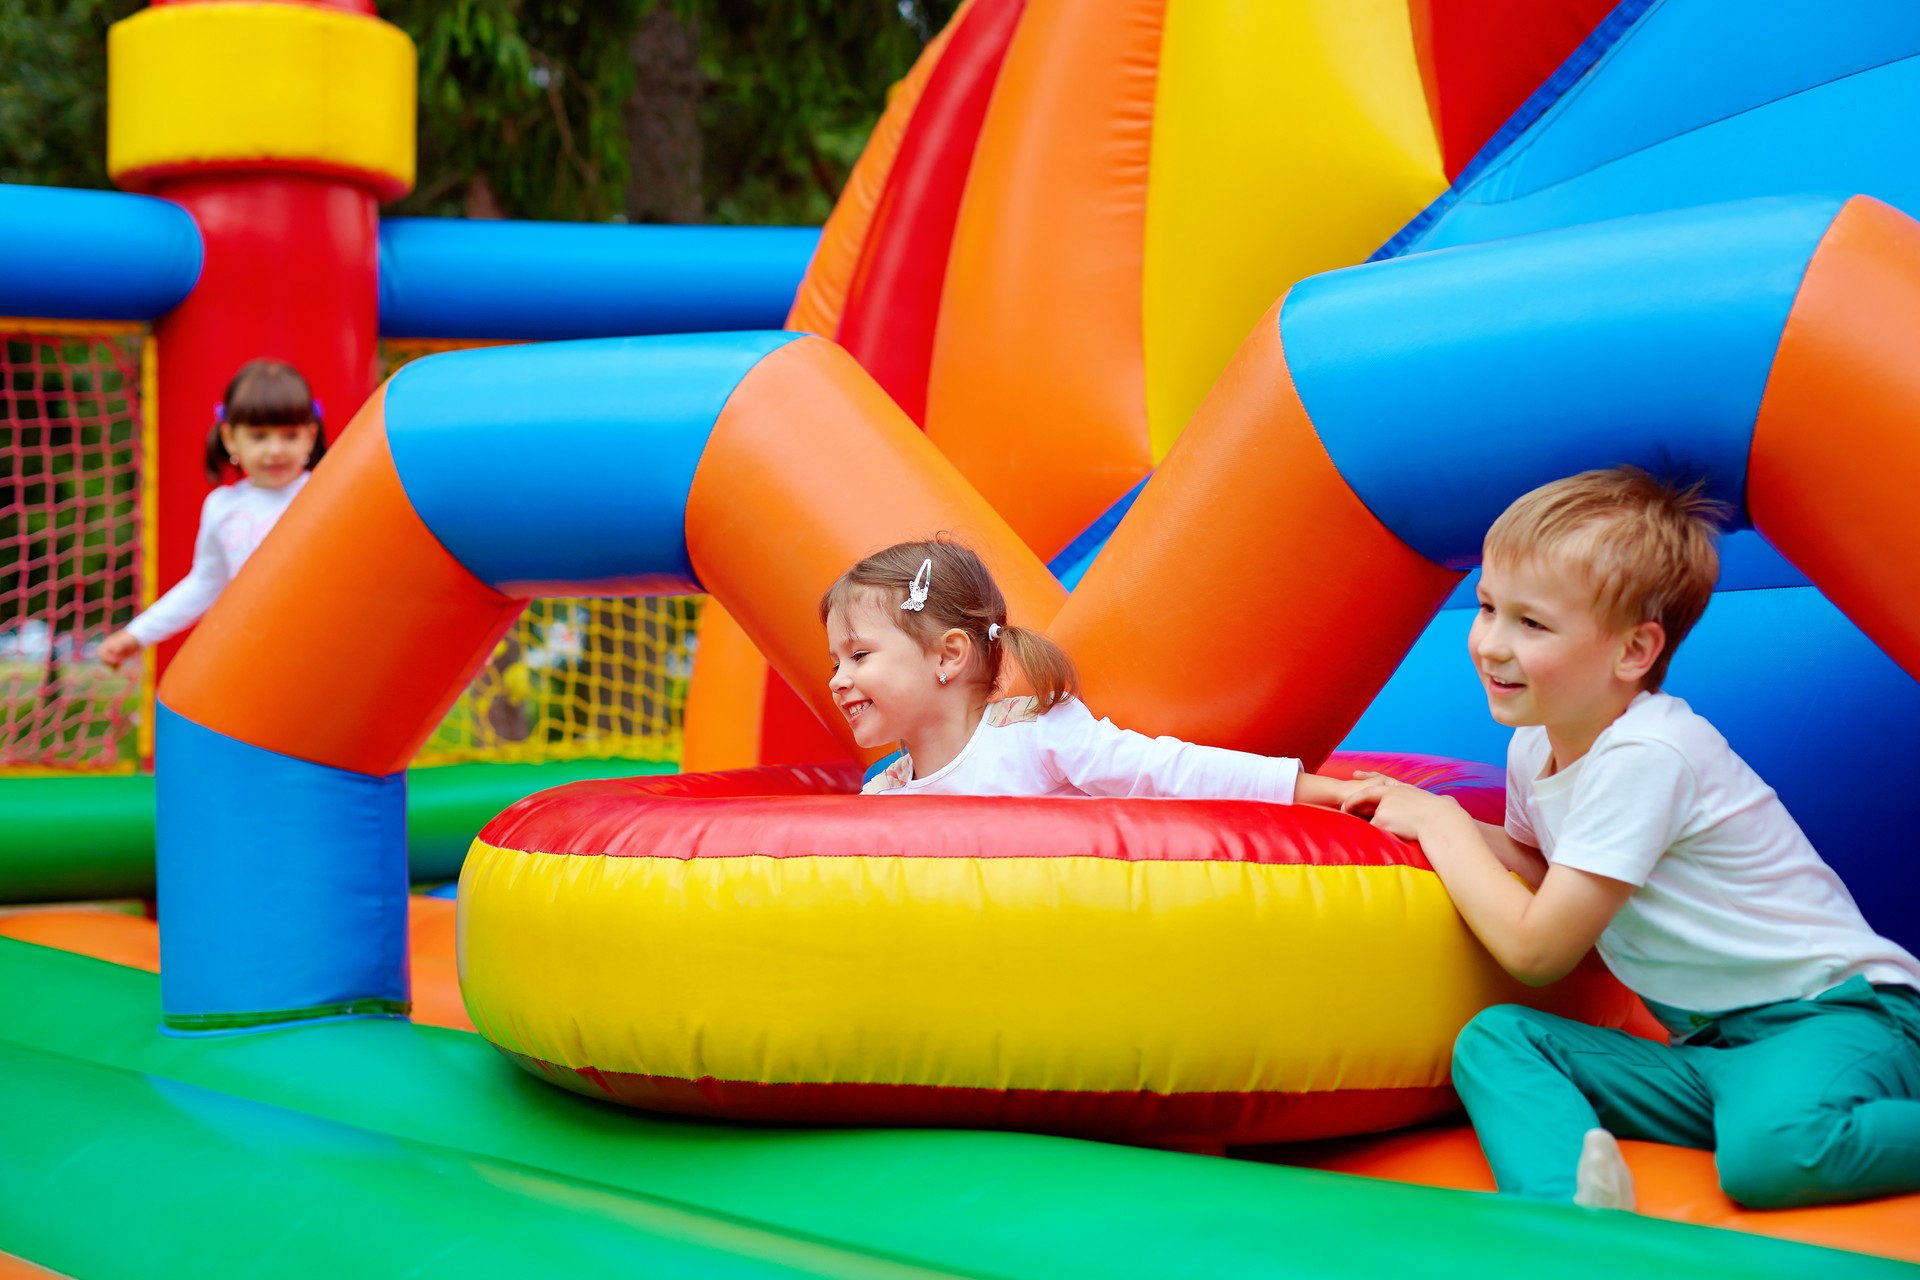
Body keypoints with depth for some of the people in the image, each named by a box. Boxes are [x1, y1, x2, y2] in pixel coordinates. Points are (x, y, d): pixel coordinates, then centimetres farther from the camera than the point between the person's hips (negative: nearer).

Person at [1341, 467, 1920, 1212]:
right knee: (1492, 1039, -13)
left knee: (1773, 1151, -40)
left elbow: (1536, 950, -18)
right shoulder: (1537, 744, 4)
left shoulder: (1643, 757, -23)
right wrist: (1425, 813, 10)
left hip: (1840, 1011, -8)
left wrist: (1440, 821, -6)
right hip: (1711, 1048, 9)